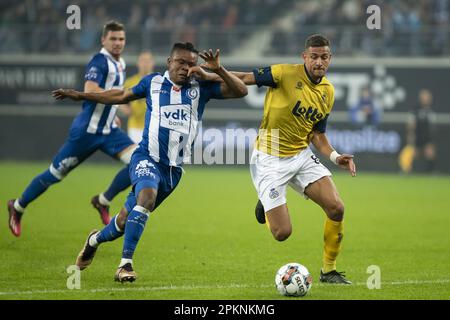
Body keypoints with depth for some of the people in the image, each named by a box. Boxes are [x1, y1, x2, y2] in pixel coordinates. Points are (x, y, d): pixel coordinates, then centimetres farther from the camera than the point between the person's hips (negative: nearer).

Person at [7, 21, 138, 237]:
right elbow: (90, 90, -32)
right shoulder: (100, 61, -17)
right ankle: (17, 207, 26)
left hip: (108, 130, 8)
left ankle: (103, 201, 4)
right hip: (87, 130, -7)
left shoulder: (120, 64, 11)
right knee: (55, 174, 4)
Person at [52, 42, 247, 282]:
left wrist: (218, 70, -20)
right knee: (147, 197, -33)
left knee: (126, 220, 11)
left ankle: (95, 240, 43)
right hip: (147, 158, -3)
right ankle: (125, 265, -30)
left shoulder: (201, 87, 3)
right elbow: (122, 96, 20)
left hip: (174, 168, 3)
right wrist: (80, 96, 22)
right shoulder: (153, 82, 3)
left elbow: (240, 91, -4)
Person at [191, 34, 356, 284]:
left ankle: (329, 270, 8)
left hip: (302, 155, 5)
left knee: (337, 208, -12)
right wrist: (210, 75, -24)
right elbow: (244, 79, -12)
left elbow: (317, 134, 11)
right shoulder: (286, 74, -15)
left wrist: (335, 156, -4)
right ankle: (266, 206, 29)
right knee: (282, 233, -9)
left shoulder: (328, 92, 4)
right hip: (270, 159, -5)